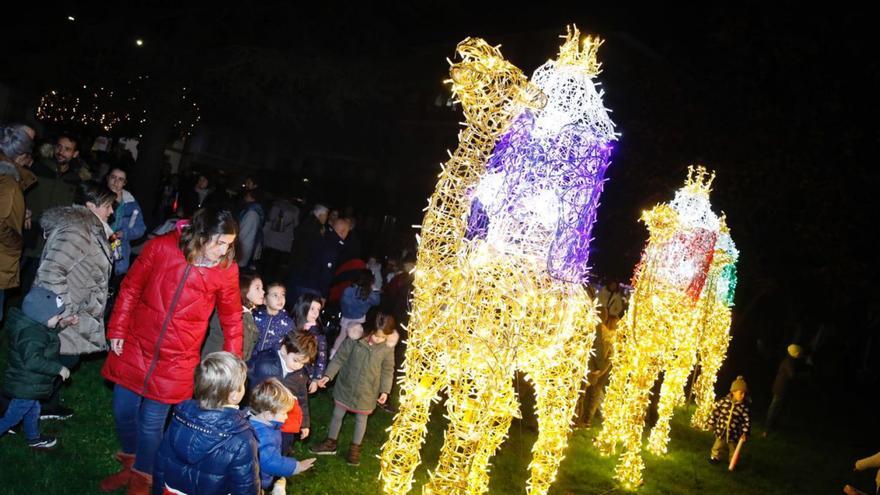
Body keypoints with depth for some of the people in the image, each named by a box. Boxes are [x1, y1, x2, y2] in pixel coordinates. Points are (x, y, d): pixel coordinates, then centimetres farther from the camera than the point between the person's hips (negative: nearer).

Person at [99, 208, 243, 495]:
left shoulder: (227, 270, -11)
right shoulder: (161, 247, -13)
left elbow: (232, 319, 1)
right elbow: (130, 289, -1)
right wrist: (117, 331, -1)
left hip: (175, 361, -1)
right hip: (135, 348, 2)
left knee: (151, 423, 5)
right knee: (123, 412, 15)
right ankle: (131, 464, 45)